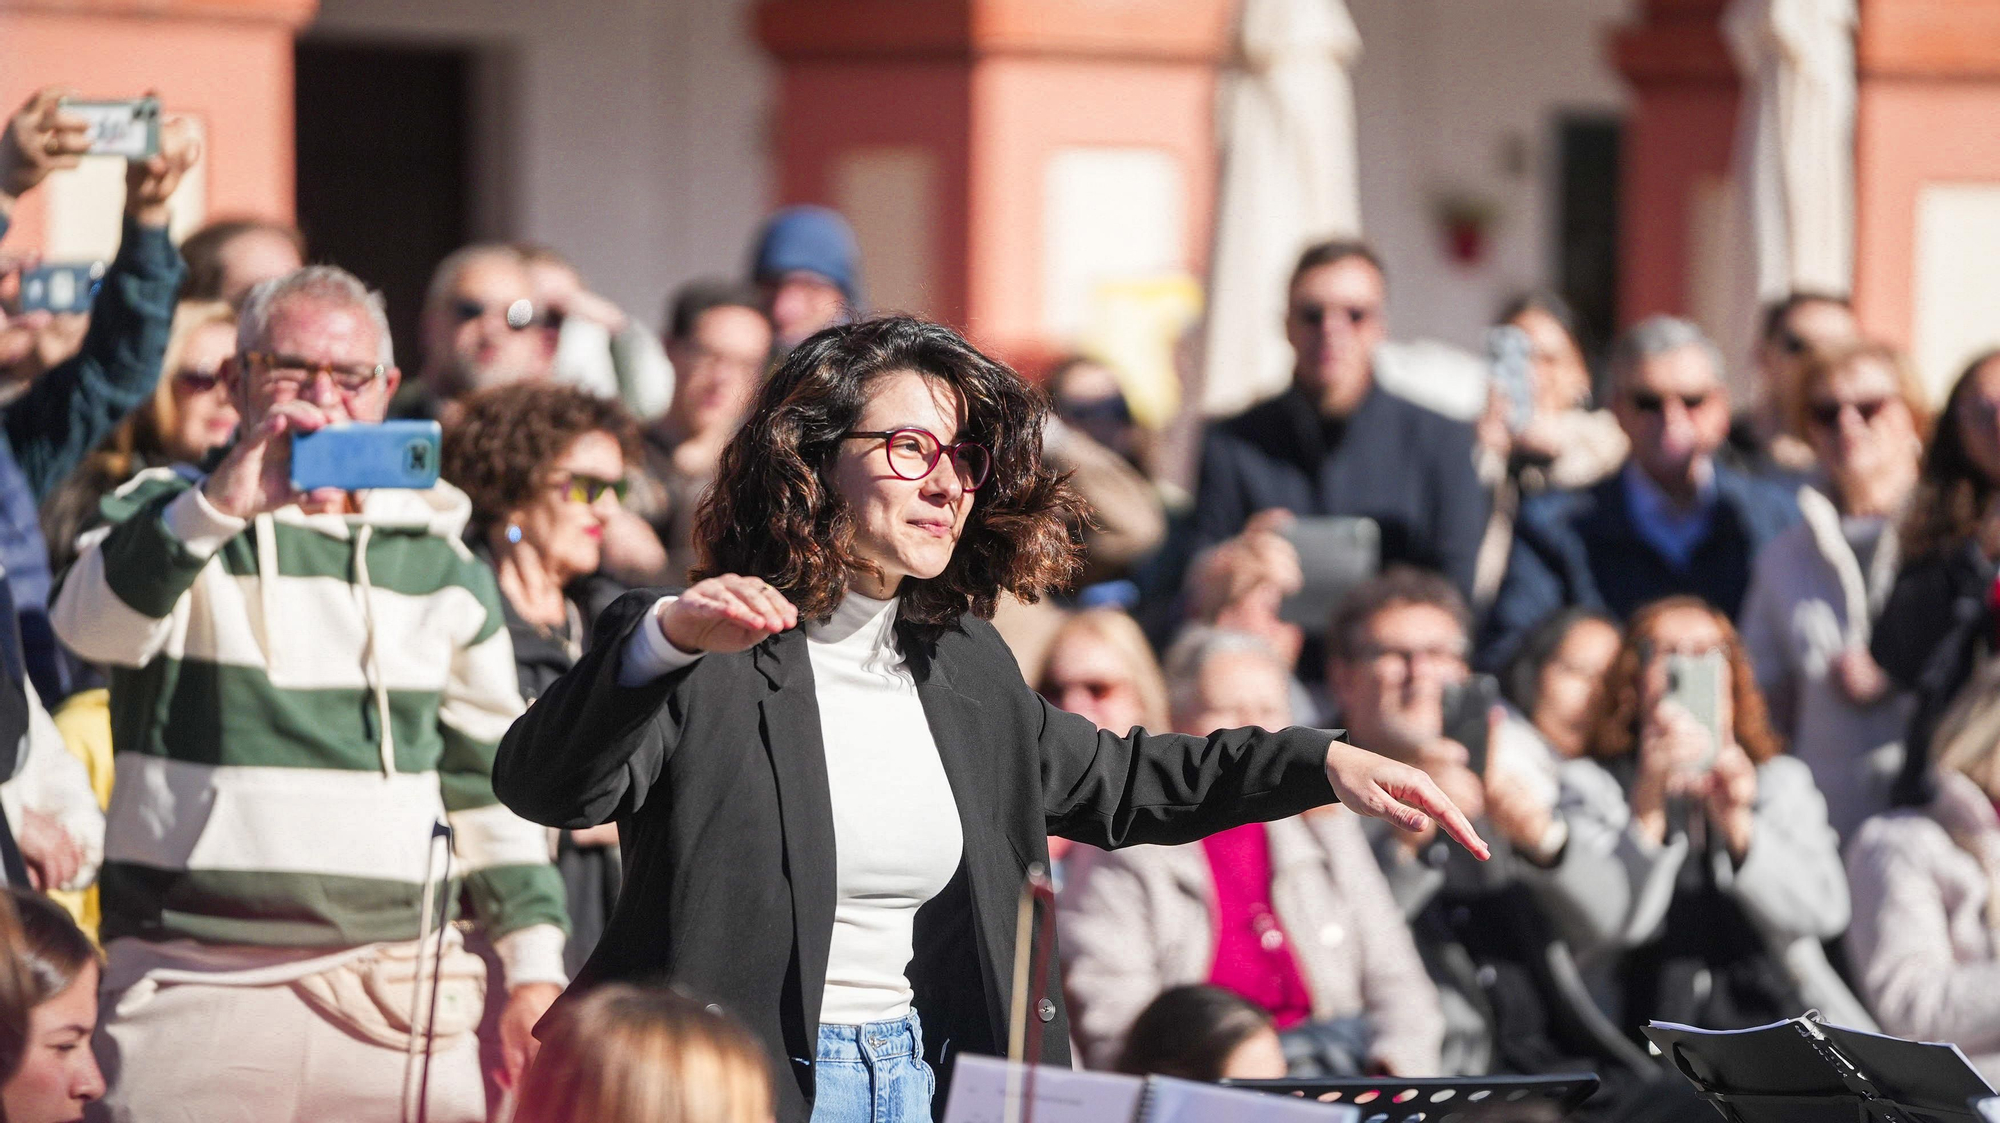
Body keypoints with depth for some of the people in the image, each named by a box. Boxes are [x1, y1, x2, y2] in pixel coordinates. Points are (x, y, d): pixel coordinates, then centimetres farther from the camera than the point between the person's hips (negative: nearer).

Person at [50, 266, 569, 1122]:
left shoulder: (439, 561, 15)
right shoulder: (166, 520, 6)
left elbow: (492, 776, 20)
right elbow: (92, 624, -17)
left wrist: (534, 964, 13)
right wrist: (222, 503, -31)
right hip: (195, 986, -2)